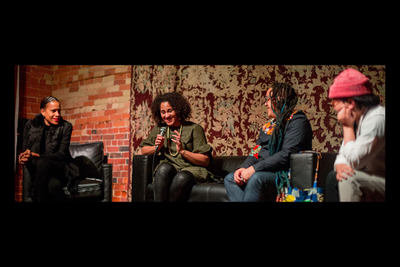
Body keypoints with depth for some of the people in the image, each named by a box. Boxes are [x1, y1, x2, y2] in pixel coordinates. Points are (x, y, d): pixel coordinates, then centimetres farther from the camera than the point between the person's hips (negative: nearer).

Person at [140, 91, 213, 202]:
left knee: (181, 178, -38)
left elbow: (205, 161, -3)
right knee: (164, 167, -34)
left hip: (191, 169, -2)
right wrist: (156, 147, -1)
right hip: (169, 169, 3)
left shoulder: (194, 128, 1)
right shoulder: (159, 128, 13)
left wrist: (182, 151, -15)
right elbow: (143, 150, 20)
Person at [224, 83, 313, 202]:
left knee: (256, 178, -35)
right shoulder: (268, 126, 19)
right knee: (230, 178, -8)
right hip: (264, 172, 9)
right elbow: (256, 153, 17)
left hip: (284, 175, -8)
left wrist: (254, 169, -21)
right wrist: (242, 168, -4)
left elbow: (286, 155, -20)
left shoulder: (297, 121, -8)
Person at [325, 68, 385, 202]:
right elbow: (343, 155, 8)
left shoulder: (376, 118, -25)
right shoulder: (356, 118, 5)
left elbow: (354, 161, -24)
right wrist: (340, 165, -16)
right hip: (376, 177, 10)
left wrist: (347, 126, -17)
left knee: (349, 178, -26)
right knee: (333, 177, 9)